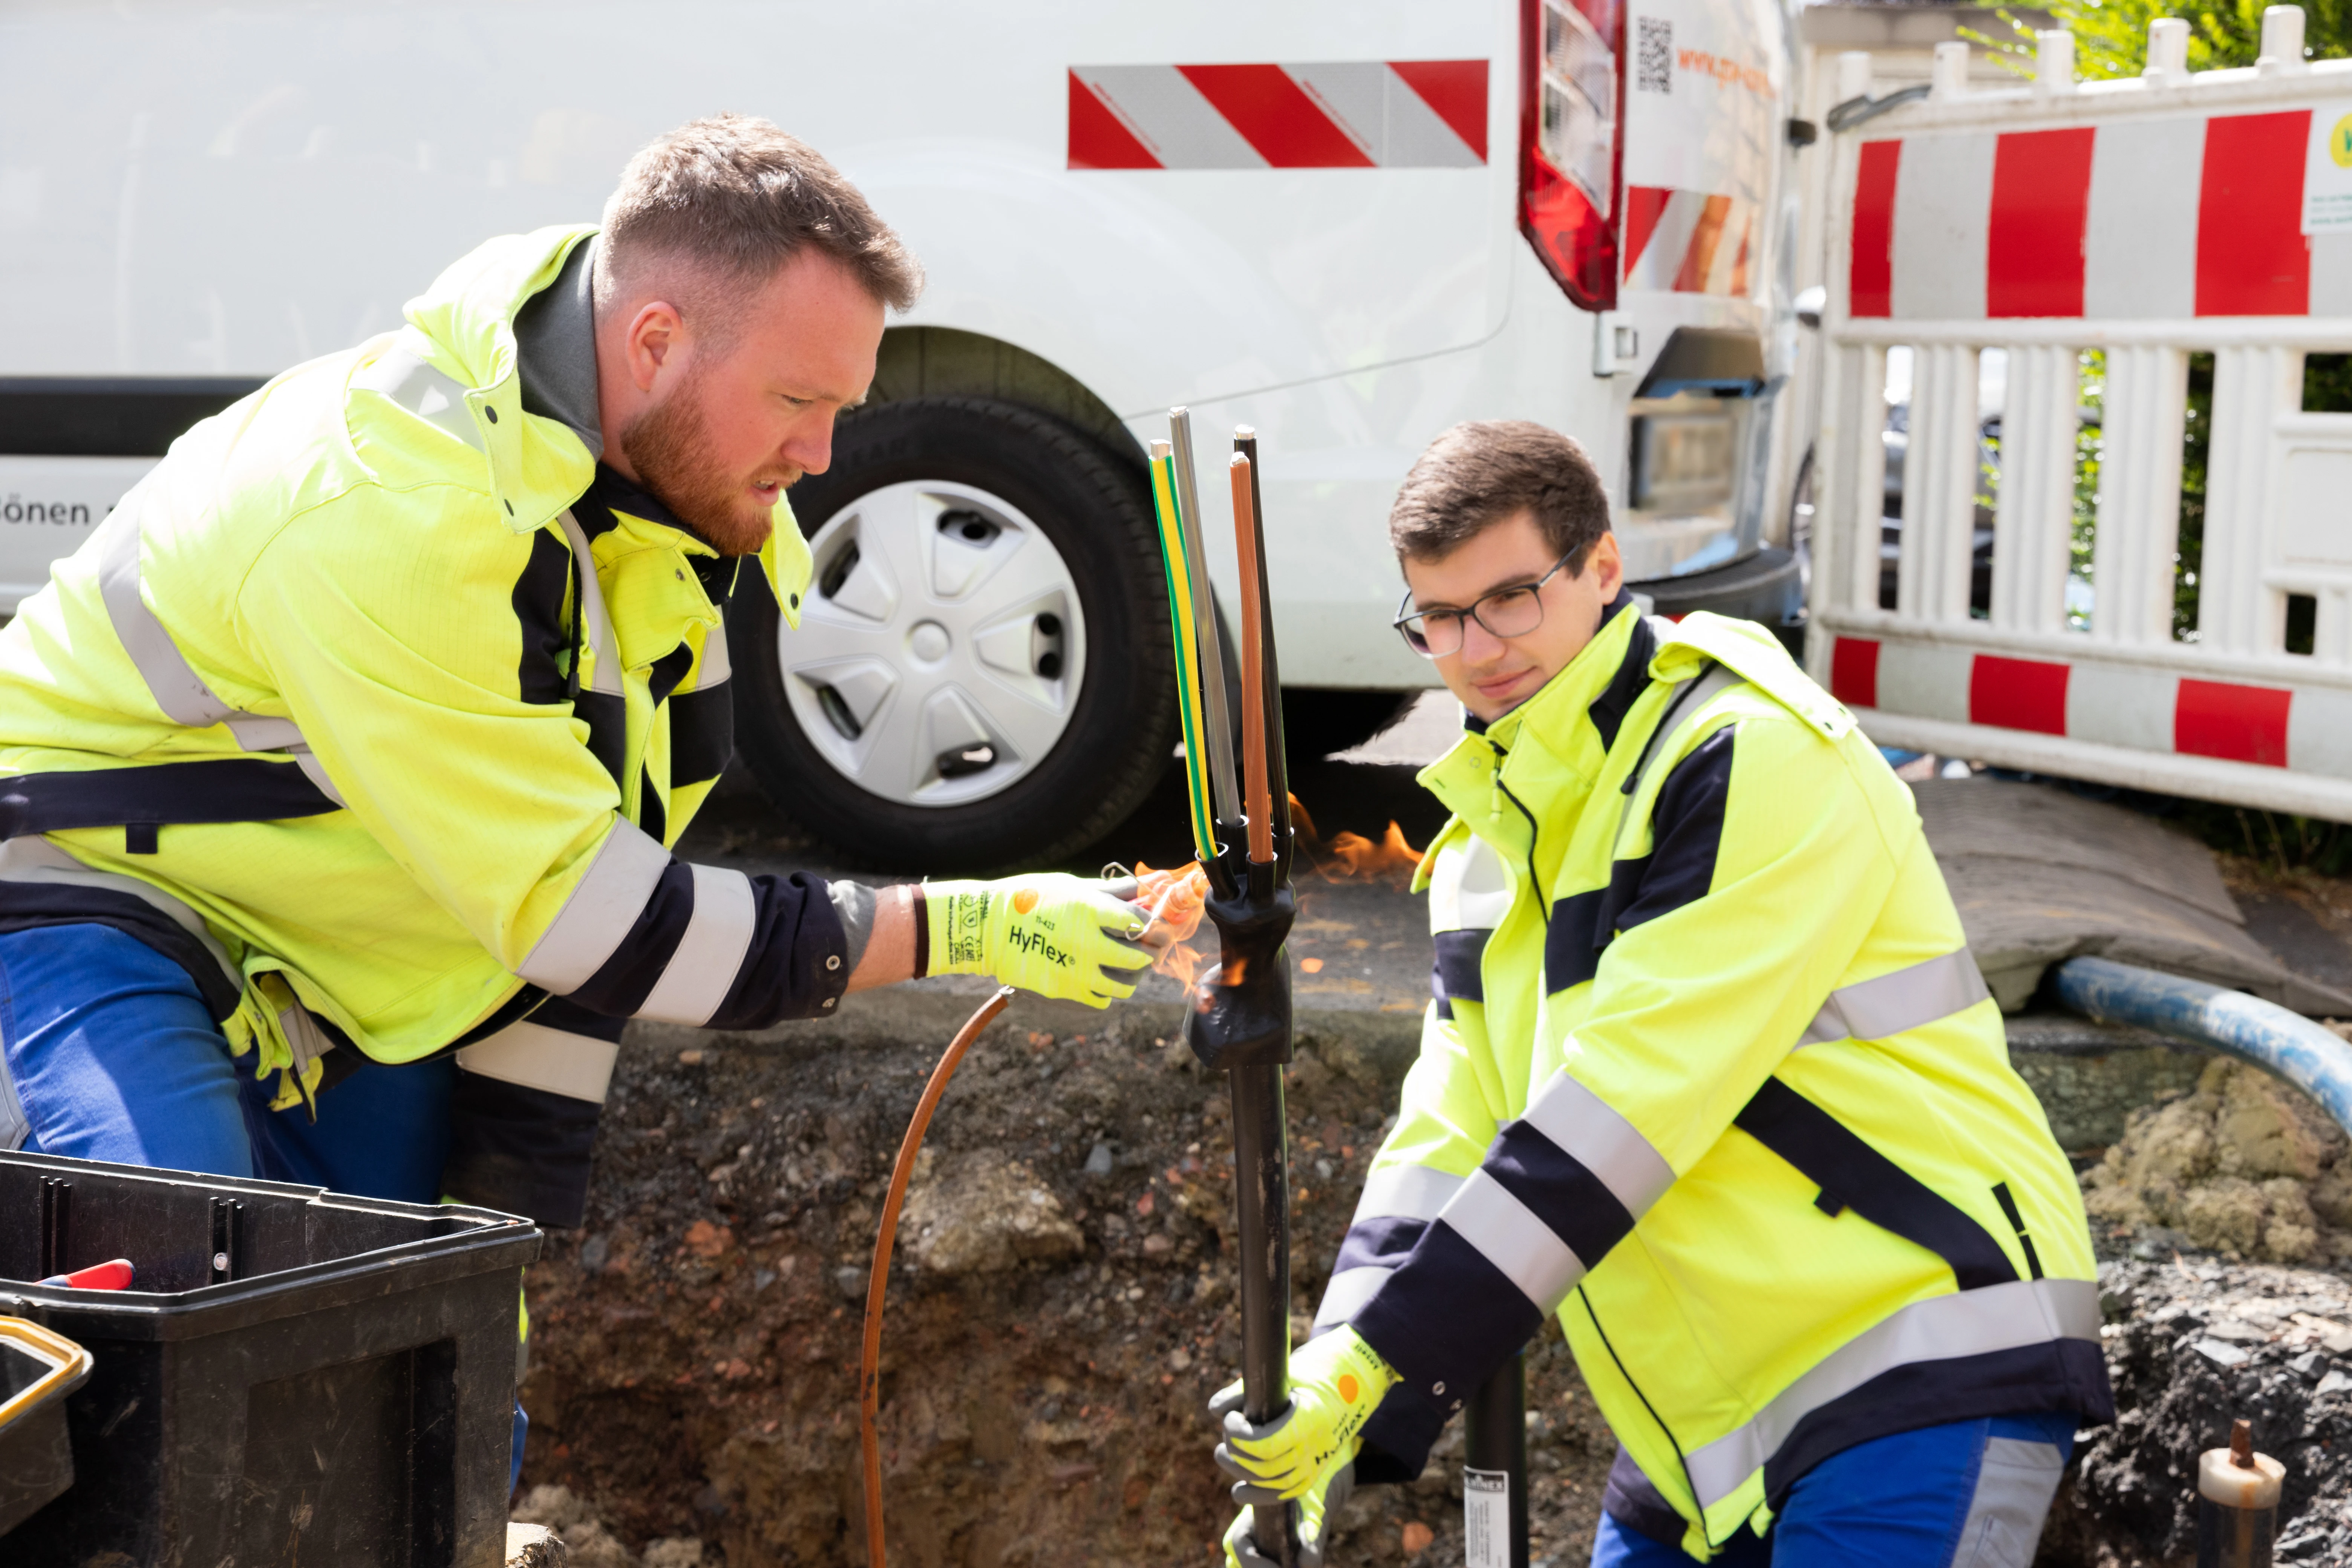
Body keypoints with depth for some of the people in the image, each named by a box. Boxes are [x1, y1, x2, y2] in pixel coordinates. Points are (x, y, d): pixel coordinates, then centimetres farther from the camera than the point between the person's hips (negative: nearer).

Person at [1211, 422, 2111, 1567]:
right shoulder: (1489, 840, 11)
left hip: (1919, 1377, -8)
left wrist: (1374, 1363, -23)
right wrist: (1337, 1421, -6)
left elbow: (1620, 1112, -23)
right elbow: (1447, 1138, 7)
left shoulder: (1754, 757, -16)